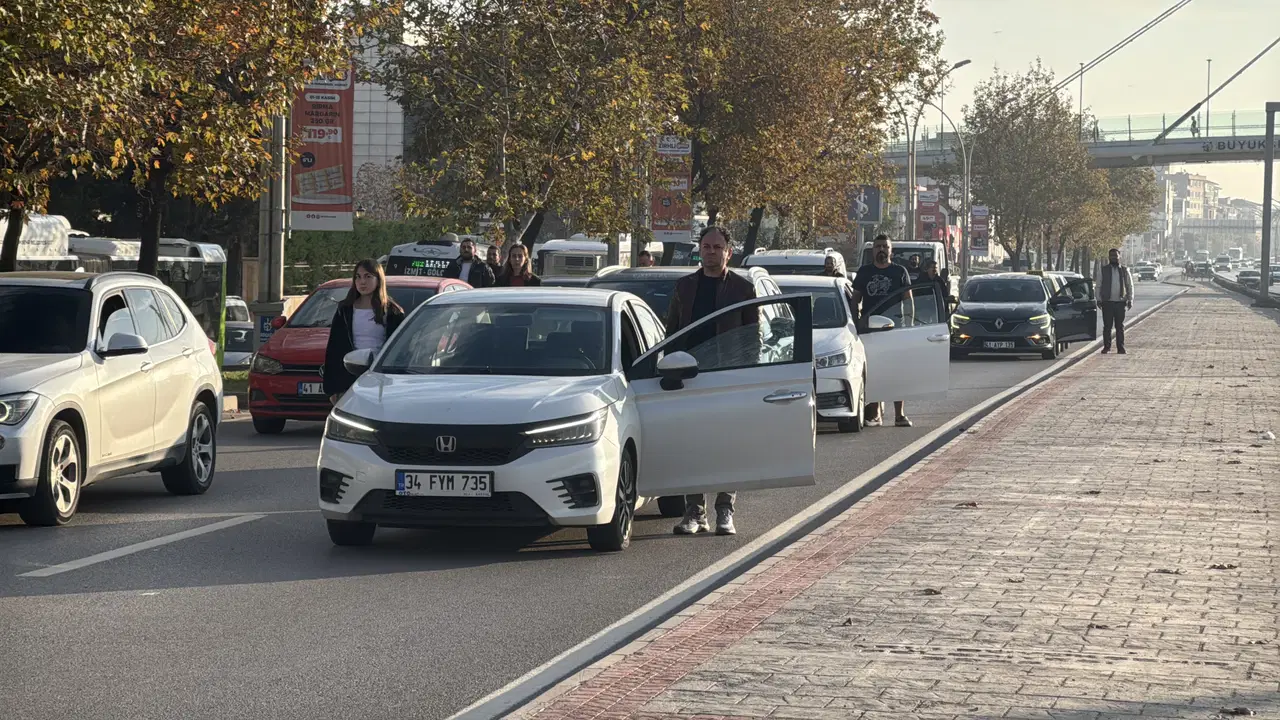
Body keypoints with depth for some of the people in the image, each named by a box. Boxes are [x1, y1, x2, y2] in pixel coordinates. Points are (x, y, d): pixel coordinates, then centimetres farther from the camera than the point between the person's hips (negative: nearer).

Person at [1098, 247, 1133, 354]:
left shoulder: (1125, 270, 9)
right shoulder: (1104, 270, 6)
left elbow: (1130, 286, 12)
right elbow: (1098, 286, 8)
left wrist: (1130, 300, 3)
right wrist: (1099, 300, 0)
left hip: (1120, 302, 1)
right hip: (1107, 302, -1)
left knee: (1120, 326, 3)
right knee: (1107, 326, -1)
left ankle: (1120, 347, 6)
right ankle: (1106, 347, 5)